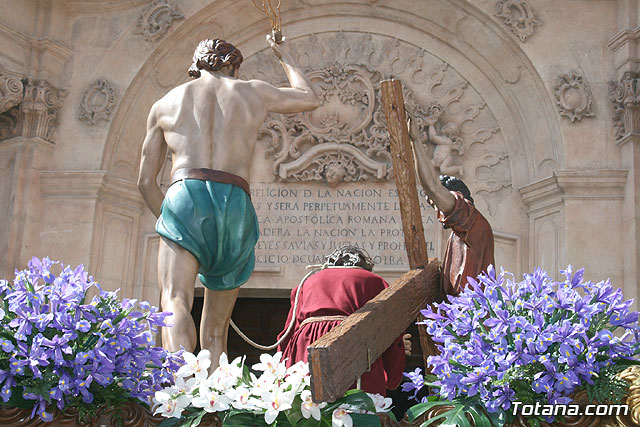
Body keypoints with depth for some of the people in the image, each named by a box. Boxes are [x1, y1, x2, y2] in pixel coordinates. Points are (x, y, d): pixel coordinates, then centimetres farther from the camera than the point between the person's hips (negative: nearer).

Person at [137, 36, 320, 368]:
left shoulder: (165, 103, 22)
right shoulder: (253, 92, 22)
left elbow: (145, 181, 22)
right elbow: (310, 98, 40)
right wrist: (285, 56, 54)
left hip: (185, 196, -1)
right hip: (236, 204, 1)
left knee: (175, 303, -20)